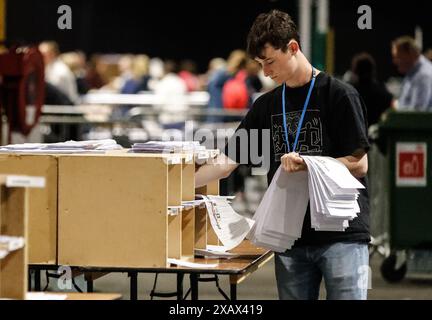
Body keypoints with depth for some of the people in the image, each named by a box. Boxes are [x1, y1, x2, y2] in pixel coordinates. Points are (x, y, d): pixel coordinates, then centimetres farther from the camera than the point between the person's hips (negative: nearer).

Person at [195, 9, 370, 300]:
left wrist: (307, 164, -18)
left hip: (342, 234, -5)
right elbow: (227, 162, 12)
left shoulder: (339, 95, -3)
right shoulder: (267, 106, 14)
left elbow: (359, 165, -6)